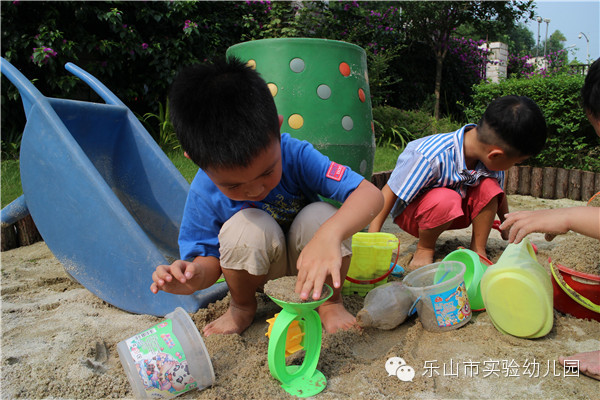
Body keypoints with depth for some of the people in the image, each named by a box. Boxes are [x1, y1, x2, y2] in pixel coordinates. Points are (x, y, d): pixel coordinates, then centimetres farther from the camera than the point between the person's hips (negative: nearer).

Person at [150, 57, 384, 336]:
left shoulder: (297, 155, -28)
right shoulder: (203, 193, -22)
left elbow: (370, 194, -35)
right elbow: (209, 258, -10)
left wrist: (330, 235, -55)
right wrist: (195, 275, -36)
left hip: (310, 262, 0)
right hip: (258, 270, 1)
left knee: (322, 216, -32)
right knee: (247, 227, -33)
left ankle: (331, 302, -5)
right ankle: (242, 306, -1)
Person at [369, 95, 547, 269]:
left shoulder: (491, 159, -15)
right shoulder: (431, 157, -36)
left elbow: (499, 195, 8)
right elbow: (389, 193, -27)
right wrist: (372, 236, -27)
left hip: (454, 213, 6)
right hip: (412, 212, -6)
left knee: (489, 186, -19)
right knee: (445, 199, -37)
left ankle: (478, 250, -3)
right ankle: (424, 248, -9)